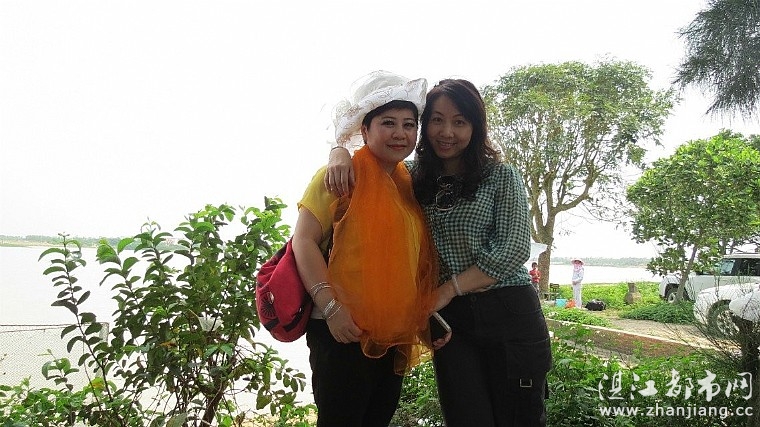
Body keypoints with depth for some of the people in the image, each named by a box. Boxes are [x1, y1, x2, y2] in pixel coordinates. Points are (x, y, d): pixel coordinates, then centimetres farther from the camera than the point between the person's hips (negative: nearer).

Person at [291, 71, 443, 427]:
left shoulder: (409, 183, 12)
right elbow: (304, 241, -14)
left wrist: (427, 317, 13)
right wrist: (330, 307, -22)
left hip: (395, 337, 7)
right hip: (344, 332, -7)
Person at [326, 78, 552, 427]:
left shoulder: (501, 176, 0)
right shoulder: (412, 176, 8)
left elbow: (515, 247, -8)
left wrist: (450, 289, -13)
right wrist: (340, 153, -7)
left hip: (508, 313, -2)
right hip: (450, 319, 2)